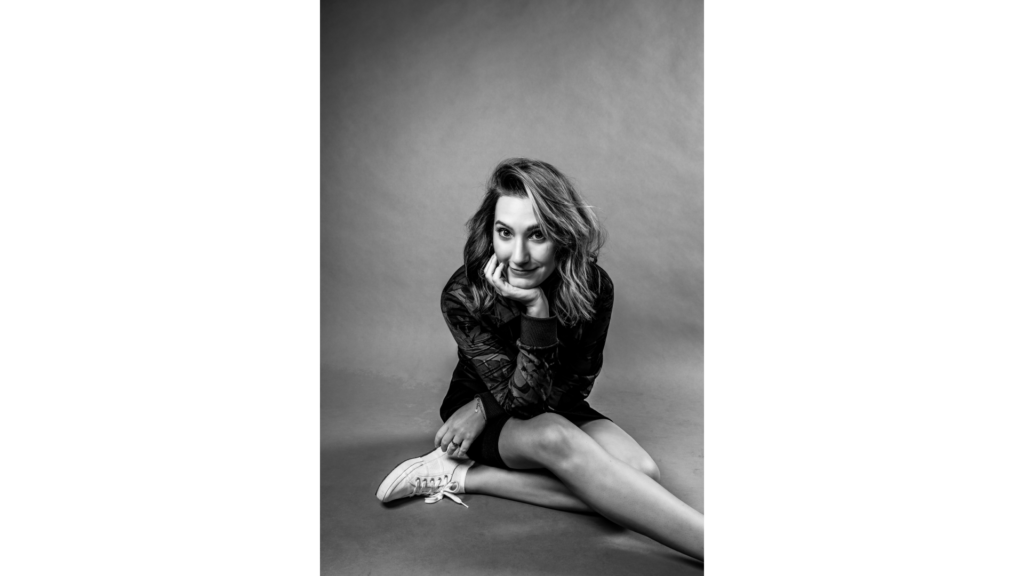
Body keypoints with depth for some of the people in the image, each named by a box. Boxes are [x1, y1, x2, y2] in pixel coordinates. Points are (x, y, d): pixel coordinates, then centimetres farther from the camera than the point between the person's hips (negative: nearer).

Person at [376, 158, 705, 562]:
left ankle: (466, 477, -23)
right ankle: (704, 541, -37)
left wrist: (485, 407, -20)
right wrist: (536, 311, -39)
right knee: (556, 438, -38)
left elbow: (577, 384, -11)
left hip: (558, 409, 3)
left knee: (642, 472, -26)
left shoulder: (593, 287, -20)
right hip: (475, 405, -3)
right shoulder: (462, 296, -25)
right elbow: (521, 397, -25)